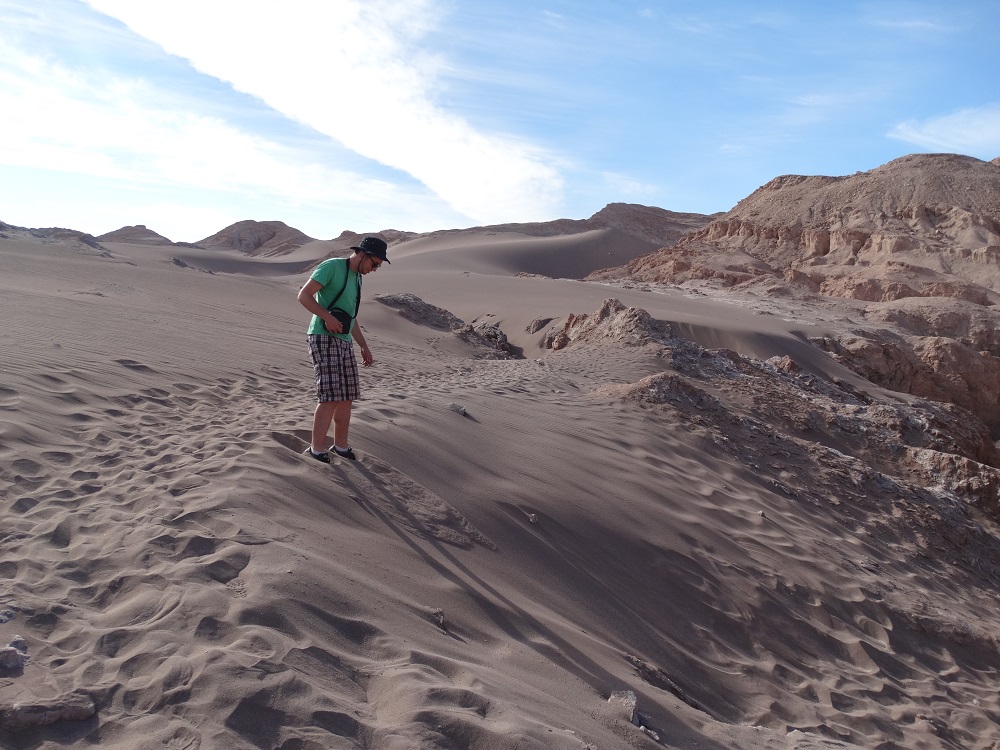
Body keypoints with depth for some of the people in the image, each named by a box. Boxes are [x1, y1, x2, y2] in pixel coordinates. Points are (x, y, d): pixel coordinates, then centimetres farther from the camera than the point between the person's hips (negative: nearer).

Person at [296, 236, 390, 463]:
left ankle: (341, 445, 21)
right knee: (330, 397, -14)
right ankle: (317, 450, -4)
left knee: (346, 397, 9)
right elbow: (303, 295, -12)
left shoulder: (356, 278, 19)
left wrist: (364, 346, 22)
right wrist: (327, 317, -22)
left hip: (344, 342, 9)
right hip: (324, 338, -8)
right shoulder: (332, 266, -7)